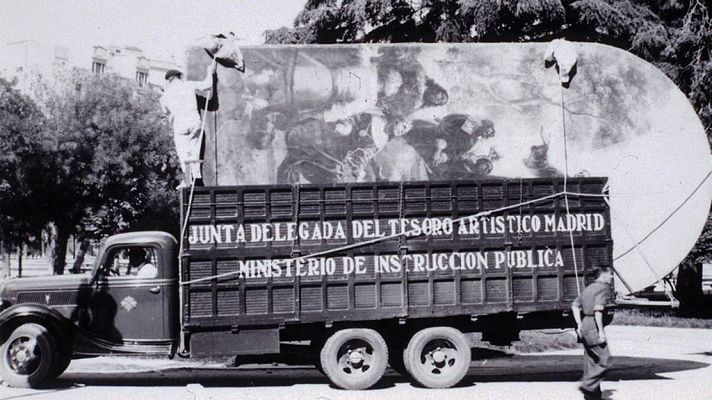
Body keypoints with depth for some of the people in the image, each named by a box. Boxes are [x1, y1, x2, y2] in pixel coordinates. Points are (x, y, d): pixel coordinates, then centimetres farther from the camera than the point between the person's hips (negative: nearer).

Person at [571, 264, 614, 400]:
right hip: (593, 326, -9)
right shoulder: (603, 288, -8)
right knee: (604, 359, -4)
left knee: (591, 360, 12)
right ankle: (588, 385, -11)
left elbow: (575, 306, 17)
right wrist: (601, 330, -19)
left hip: (584, 324, 9)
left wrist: (579, 324, 14)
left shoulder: (589, 288, 19)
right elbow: (598, 310, -19)